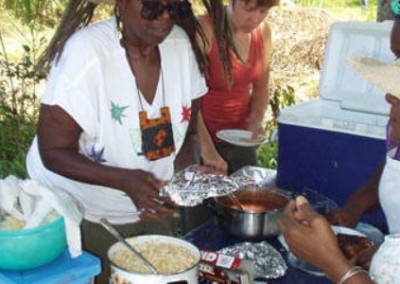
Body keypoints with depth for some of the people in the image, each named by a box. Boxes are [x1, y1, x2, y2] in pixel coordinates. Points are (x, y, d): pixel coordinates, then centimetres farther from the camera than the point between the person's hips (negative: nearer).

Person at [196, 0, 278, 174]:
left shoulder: (263, 31, -1)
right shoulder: (204, 30, -19)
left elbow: (261, 87, 9)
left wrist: (256, 120, -8)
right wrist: (207, 149, -27)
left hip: (241, 138, 6)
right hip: (204, 136, -5)